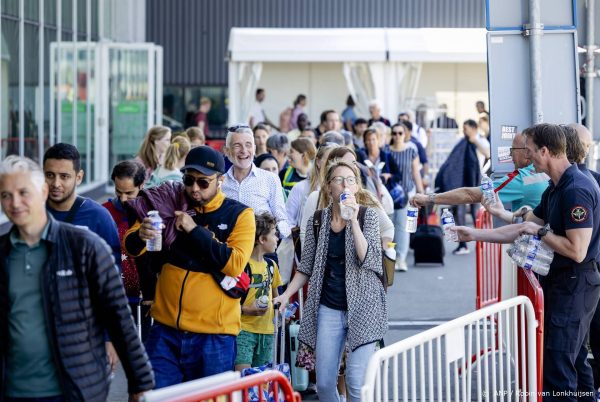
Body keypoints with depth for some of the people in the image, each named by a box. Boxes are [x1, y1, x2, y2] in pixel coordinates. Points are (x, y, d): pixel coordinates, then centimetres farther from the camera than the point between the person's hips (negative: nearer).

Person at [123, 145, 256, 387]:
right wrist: (139, 236, -19)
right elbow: (131, 247, 4)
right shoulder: (170, 205, 6)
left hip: (214, 335, -2)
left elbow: (235, 264, -15)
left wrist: (195, 230, -17)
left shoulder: (239, 215, -2)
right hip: (165, 330, 2)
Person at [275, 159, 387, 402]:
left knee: (357, 382, -10)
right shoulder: (317, 220, 6)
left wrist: (353, 219, -20)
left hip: (362, 307, -3)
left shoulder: (368, 216, -2)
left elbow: (367, 259, -15)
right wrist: (286, 295, 2)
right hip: (328, 308, 3)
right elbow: (307, 268, 13)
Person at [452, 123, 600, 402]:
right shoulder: (556, 188, 12)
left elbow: (577, 251, -25)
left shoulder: (576, 190, -21)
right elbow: (521, 230, 18)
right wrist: (474, 235, 16)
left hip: (576, 283, -10)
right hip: (563, 280, 10)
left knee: (558, 362, -8)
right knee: (575, 358, 17)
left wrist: (541, 231, -13)